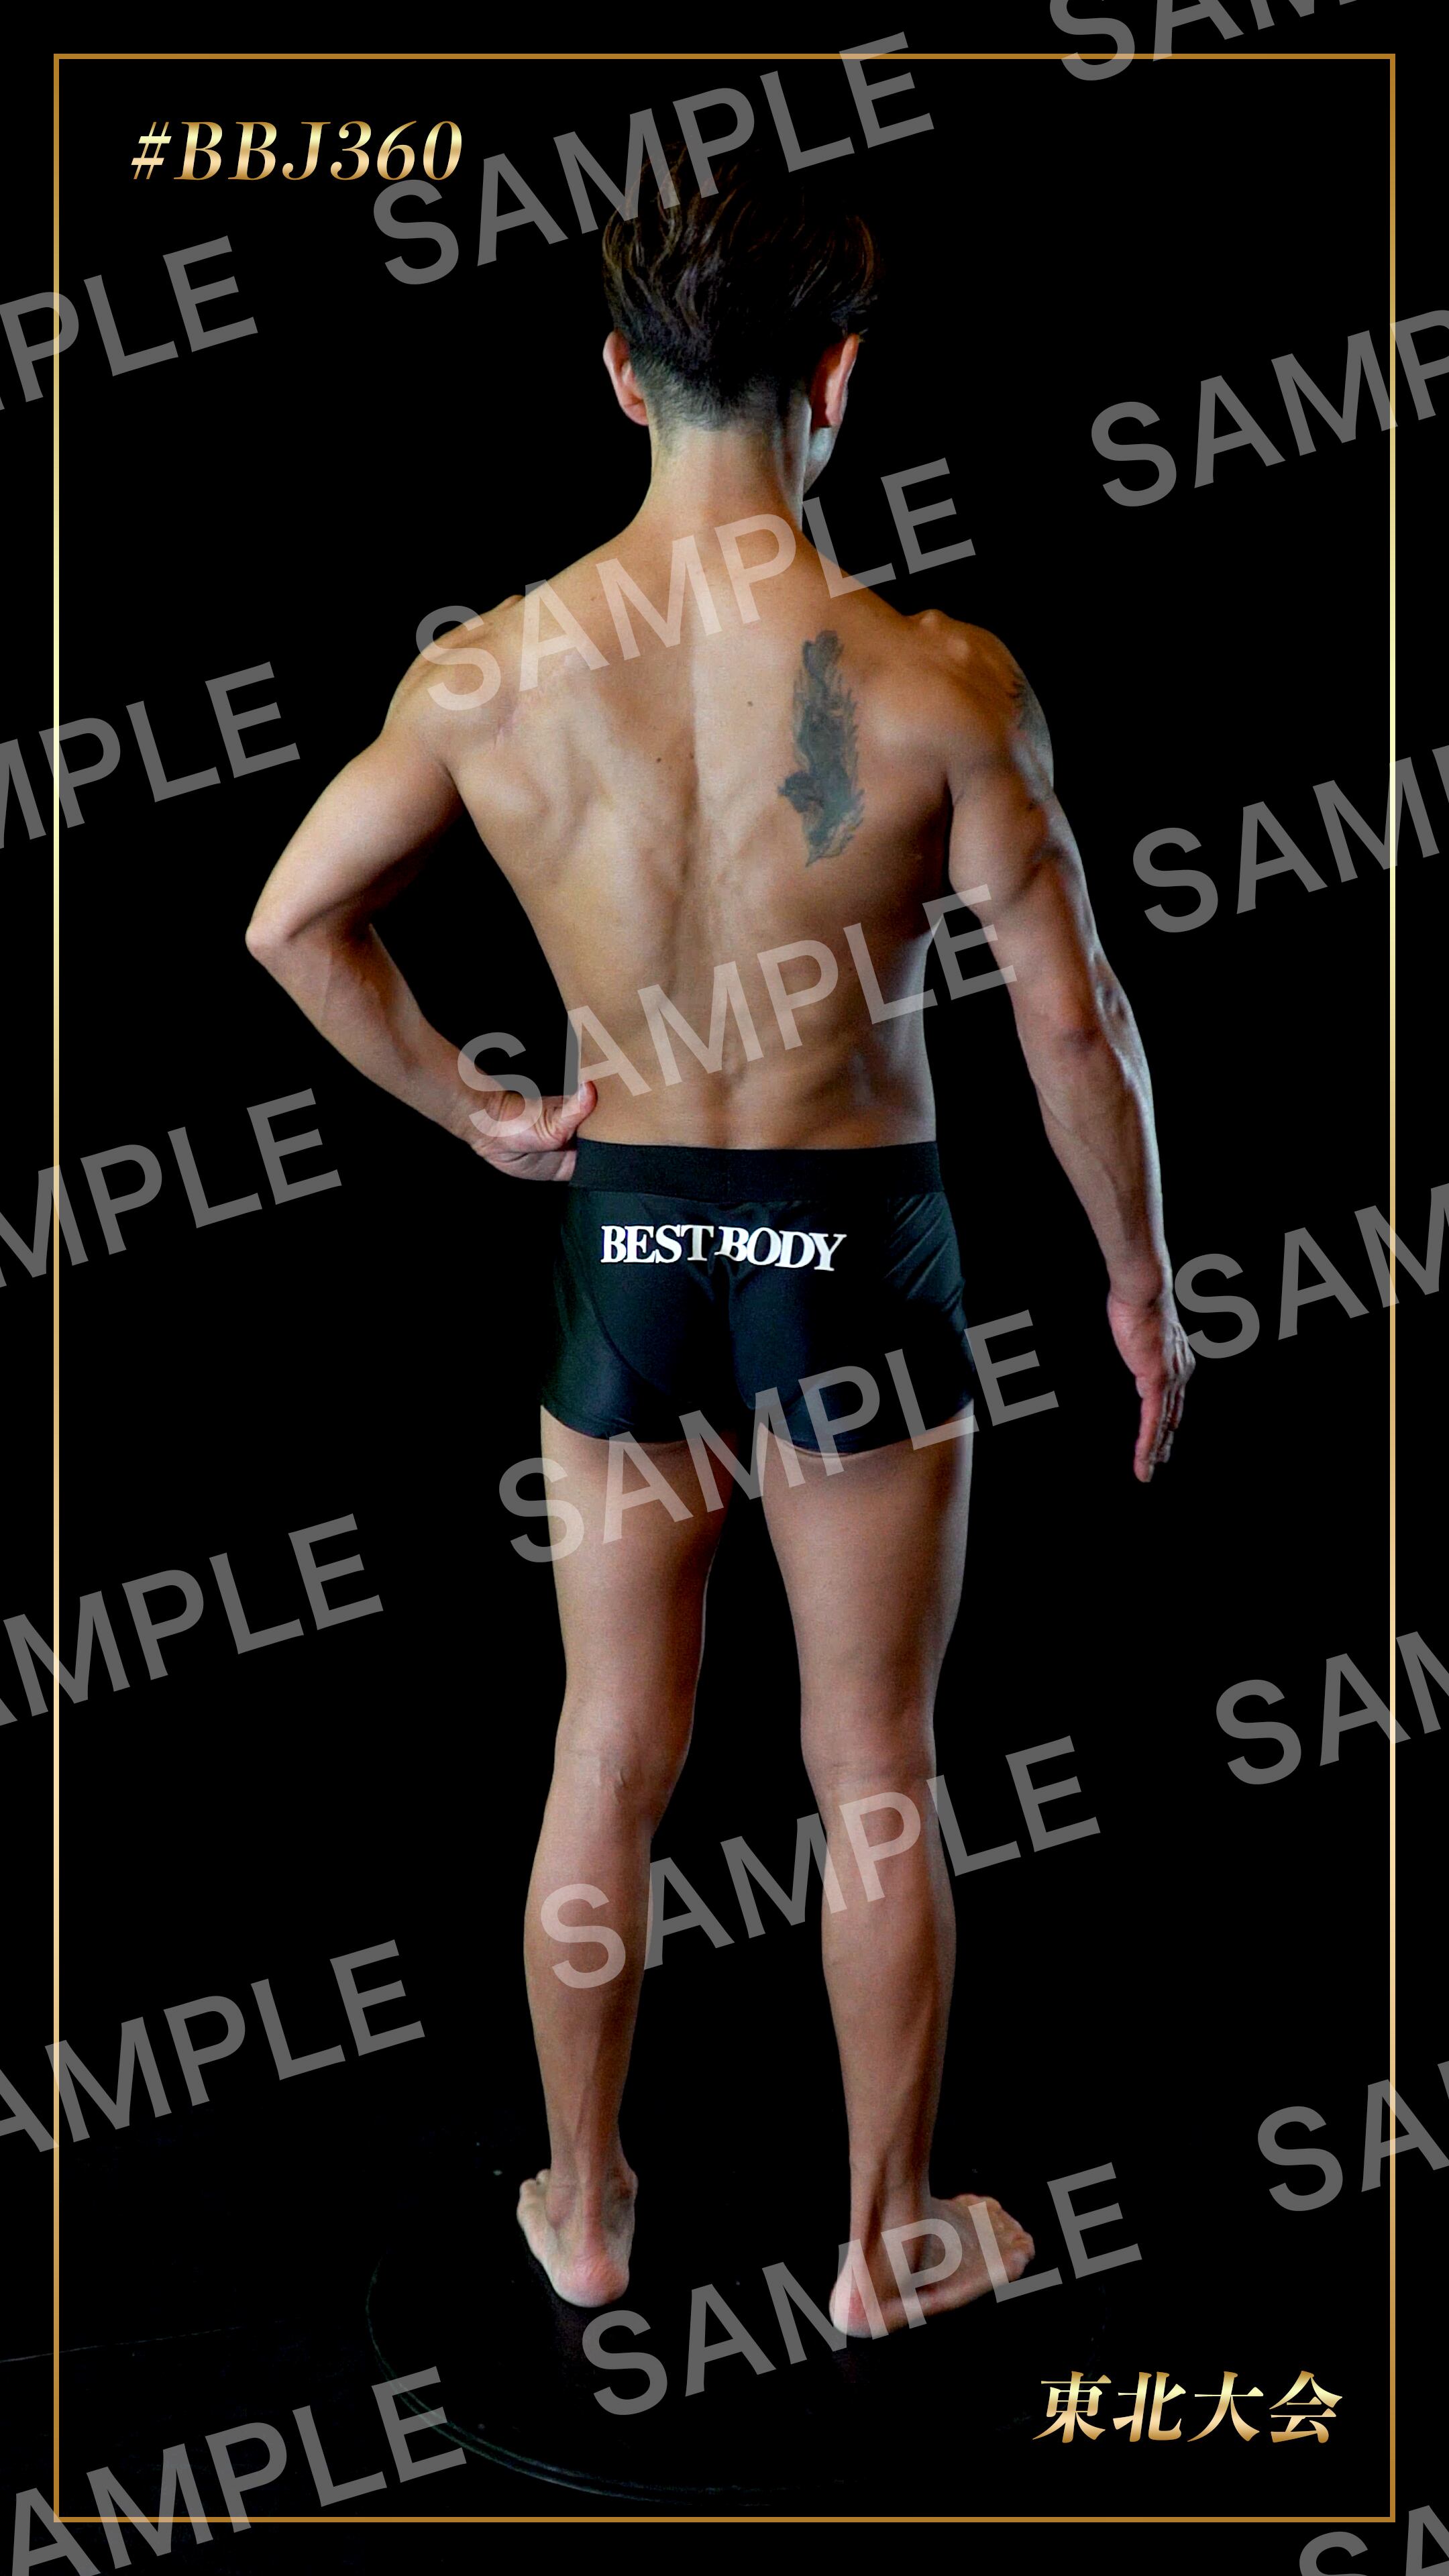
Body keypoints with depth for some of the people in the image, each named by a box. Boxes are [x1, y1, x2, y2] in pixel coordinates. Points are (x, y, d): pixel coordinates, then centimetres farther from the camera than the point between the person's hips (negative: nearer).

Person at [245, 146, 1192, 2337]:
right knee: (874, 1770, 12)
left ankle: (584, 2210, 31)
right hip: (852, 1245, -3)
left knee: (613, 1748, 17)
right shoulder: (934, 678, -18)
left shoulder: (493, 669, -9)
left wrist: (471, 1111, 12)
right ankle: (891, 2241, 26)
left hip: (625, 1238, 3)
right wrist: (1140, 1273, 2)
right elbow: (1072, 1019, -12)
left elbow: (293, 920, 1)